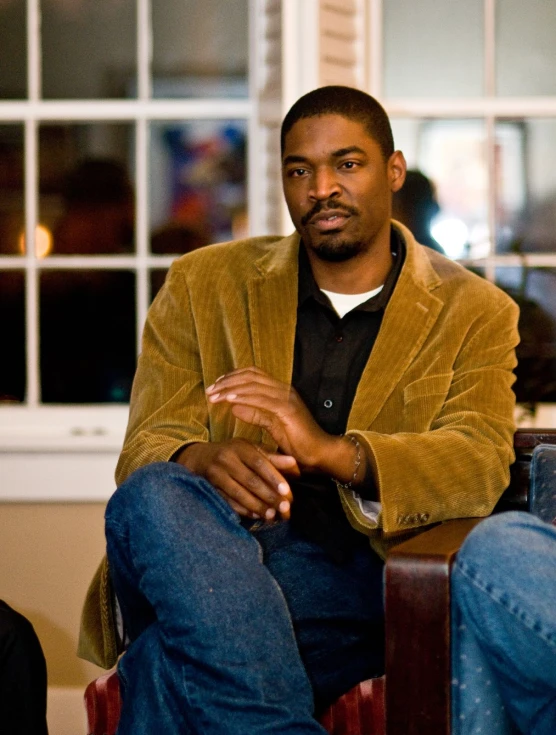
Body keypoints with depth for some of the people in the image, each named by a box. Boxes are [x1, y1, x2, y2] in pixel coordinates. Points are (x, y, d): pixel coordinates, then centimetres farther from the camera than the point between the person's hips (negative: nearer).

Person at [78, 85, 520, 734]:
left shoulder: (473, 312, 12)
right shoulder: (203, 285, 15)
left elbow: (483, 466, -5)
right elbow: (145, 447, 6)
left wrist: (332, 452, -25)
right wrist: (204, 460, -21)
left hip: (352, 582, -3)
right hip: (206, 549, 3)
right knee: (153, 498, -36)